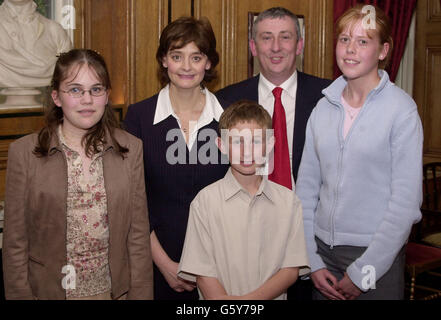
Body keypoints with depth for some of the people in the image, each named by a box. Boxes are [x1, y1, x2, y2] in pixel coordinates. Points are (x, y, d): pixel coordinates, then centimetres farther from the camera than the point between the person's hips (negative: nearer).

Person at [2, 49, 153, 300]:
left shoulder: (131, 149, -2)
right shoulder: (24, 153, -7)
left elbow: (138, 234, -2)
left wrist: (140, 294, -4)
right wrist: (20, 294, -6)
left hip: (114, 289, 1)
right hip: (48, 290, -1)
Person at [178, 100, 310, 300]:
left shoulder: (288, 200, 6)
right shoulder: (206, 200, 1)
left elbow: (291, 270, 3)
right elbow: (202, 273, -2)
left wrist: (249, 298, -9)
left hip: (271, 297, 2)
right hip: (222, 295, -2)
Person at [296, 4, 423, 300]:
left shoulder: (401, 109, -10)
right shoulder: (323, 108, 3)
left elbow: (406, 201, -12)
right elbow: (307, 187, 4)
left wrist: (362, 273, -12)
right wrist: (313, 261, -1)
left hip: (377, 256, -4)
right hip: (323, 250, 4)